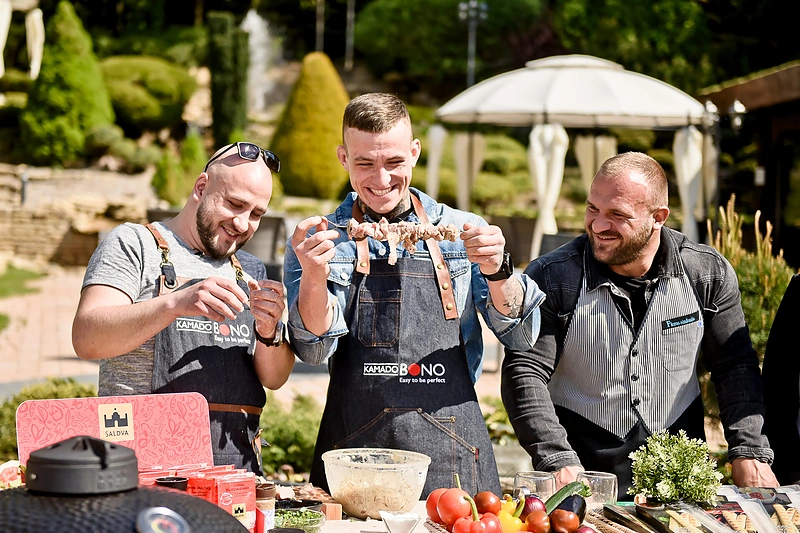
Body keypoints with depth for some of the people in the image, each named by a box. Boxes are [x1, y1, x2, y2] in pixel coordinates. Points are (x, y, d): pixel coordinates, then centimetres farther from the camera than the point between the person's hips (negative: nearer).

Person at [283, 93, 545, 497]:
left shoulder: (462, 232, 7)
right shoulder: (317, 239, 5)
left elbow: (521, 335, 2)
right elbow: (314, 350, -6)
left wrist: (497, 271, -16)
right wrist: (312, 278, -24)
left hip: (452, 452, 1)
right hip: (355, 446, 0)